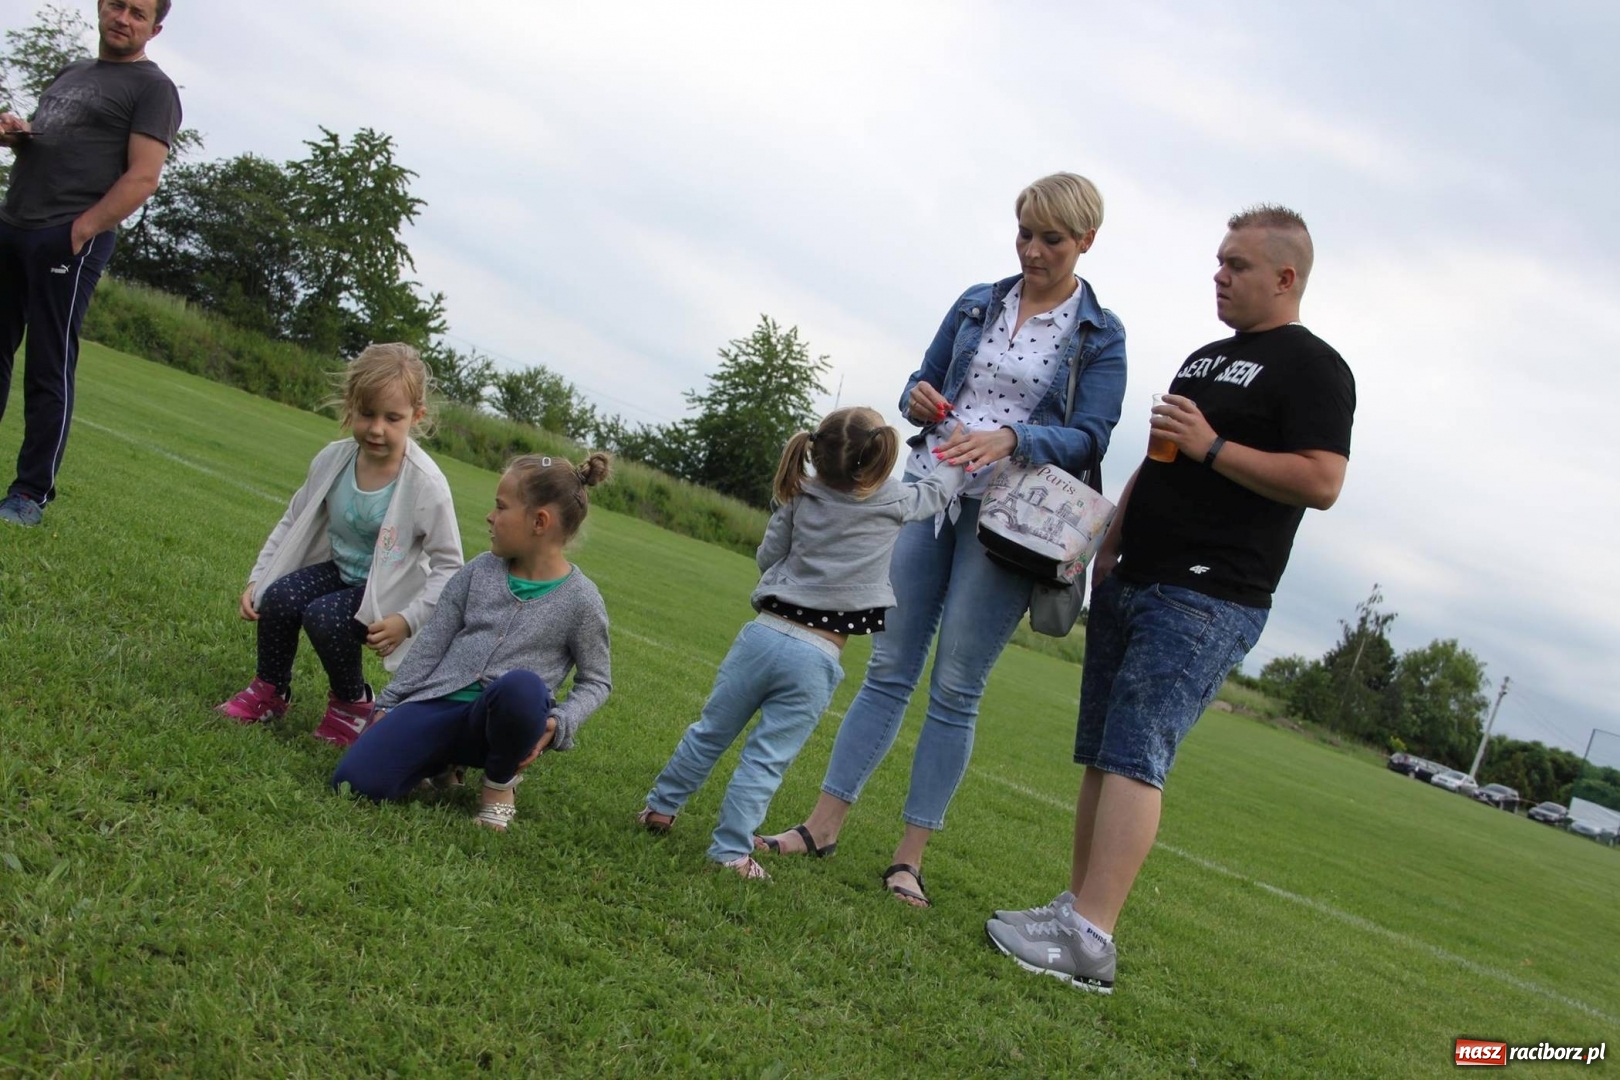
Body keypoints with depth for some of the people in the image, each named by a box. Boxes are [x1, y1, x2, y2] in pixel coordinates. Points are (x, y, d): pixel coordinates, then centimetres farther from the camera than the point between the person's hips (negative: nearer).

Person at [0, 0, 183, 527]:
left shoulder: (152, 88, -1)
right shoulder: (71, 72, 22)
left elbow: (142, 177, -12)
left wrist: (79, 231, -20)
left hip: (68, 242, -7)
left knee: (49, 371, -4)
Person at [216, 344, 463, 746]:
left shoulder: (426, 485, -22)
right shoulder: (333, 460, -7)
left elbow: (448, 566, -16)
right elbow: (292, 523, 6)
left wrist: (407, 619, -25)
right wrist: (256, 579, -1)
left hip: (386, 592, -5)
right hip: (338, 569, 5)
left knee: (322, 616, -28)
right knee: (277, 596, -20)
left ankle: (352, 703, 0)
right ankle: (270, 691, 6)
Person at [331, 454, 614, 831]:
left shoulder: (580, 599, -3)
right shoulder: (478, 572, 7)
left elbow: (596, 681, 6)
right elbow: (431, 646, 12)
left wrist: (558, 723, -12)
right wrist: (388, 705, 10)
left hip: (499, 717, -3)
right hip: (439, 703, 3)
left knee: (522, 686, -40)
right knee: (354, 781, -20)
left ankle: (499, 782, -9)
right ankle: (445, 763, 11)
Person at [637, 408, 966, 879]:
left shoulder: (802, 497, 4)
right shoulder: (892, 503, -3)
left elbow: (767, 558, 11)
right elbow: (936, 491, 16)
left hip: (764, 633, 3)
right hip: (815, 659, -3)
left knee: (711, 731, 17)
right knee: (766, 758, 1)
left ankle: (660, 806, 30)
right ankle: (731, 850, 1)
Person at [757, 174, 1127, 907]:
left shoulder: (1100, 336, 1)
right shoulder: (975, 305, 12)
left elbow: (1089, 439, -7)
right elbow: (922, 380, 17)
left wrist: (1009, 439, -24)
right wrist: (918, 398, -8)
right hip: (928, 490, 3)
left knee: (955, 689, -2)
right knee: (889, 666, 4)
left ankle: (910, 857, 4)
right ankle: (823, 824, 8)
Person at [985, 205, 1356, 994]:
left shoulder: (1311, 368, -5)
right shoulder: (1203, 359, 21)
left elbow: (1322, 483, -17)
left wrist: (1211, 447, -17)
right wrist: (1109, 543, 17)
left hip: (1207, 602, -9)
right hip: (1130, 586, 9)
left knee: (1133, 757, -15)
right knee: (1101, 756, 7)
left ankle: (1088, 940, -16)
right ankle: (1076, 907, 12)